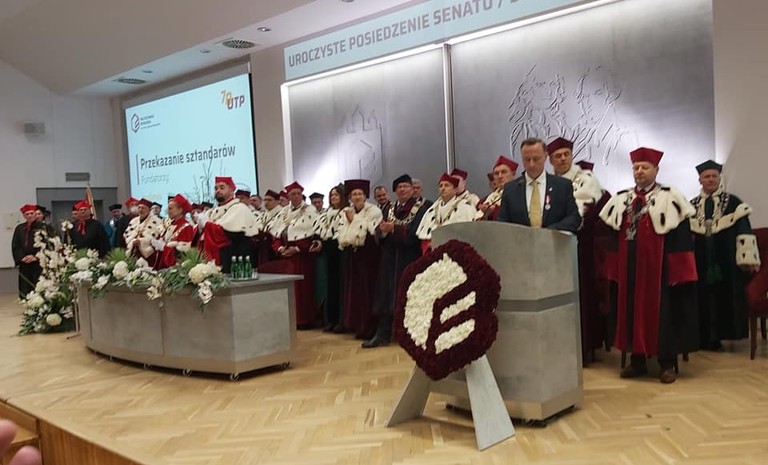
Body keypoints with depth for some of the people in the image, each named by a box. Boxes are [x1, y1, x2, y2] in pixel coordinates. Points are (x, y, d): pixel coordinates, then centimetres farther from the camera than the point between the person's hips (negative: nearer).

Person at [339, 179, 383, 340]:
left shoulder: (373, 211, -5)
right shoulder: (346, 213, 11)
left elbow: (369, 233, -15)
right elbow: (342, 237, 3)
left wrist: (353, 221, -8)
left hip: (368, 254, -6)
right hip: (352, 256, 6)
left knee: (368, 289, -3)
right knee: (354, 290, 8)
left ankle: (370, 328, 4)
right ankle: (358, 326, 17)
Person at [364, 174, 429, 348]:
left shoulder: (422, 207, -2)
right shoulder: (390, 209, 16)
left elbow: (416, 232, -15)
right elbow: (378, 233, 7)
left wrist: (394, 229, -18)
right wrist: (383, 231, -15)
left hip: (411, 258, -5)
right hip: (391, 258, 5)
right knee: (387, 294, 2)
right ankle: (383, 333, 4)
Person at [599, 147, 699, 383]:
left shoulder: (670, 198, -4)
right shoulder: (620, 200, 11)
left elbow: (681, 236, -8)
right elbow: (614, 235, 12)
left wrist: (676, 269, -15)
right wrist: (615, 268, 6)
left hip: (657, 266, -5)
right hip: (628, 267, 5)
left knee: (661, 311, 2)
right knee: (631, 310, 9)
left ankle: (667, 363, 13)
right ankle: (637, 360, 20)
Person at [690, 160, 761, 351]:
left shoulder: (733, 203, 0)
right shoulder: (692, 205, 9)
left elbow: (744, 231, -5)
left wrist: (748, 259, -12)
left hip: (725, 261, -2)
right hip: (700, 262, 2)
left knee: (724, 298, 1)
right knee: (702, 299, 5)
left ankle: (717, 337, 10)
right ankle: (703, 337, 14)